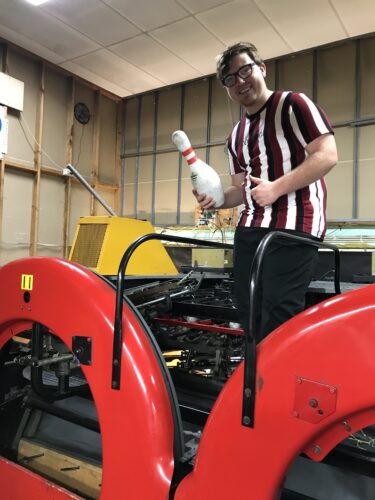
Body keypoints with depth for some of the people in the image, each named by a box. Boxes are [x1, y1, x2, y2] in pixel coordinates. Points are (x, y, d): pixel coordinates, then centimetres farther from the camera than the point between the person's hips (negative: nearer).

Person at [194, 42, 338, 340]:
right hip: (250, 229, 8)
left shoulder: (293, 104, 0)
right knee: (249, 317, 11)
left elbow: (327, 156, -9)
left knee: (277, 321, -8)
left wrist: (277, 188, -16)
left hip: (293, 229, -7)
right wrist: (216, 200, 3)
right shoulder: (236, 137, 22)